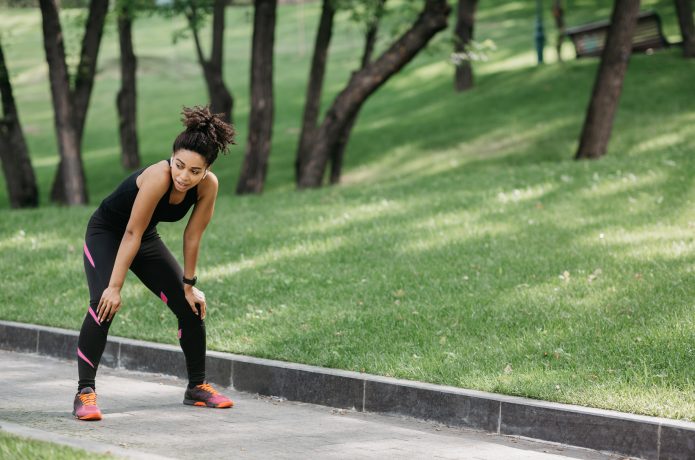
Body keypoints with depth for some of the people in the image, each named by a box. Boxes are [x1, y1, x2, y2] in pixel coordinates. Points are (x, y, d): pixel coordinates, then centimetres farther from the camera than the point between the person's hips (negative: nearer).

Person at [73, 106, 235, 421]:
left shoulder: (208, 186, -23)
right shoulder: (158, 177, -38)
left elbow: (192, 236, -10)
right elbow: (131, 235, -34)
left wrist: (189, 285, -4)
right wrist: (114, 287, -31)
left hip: (147, 239, 6)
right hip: (106, 233, -6)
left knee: (191, 306, 4)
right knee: (104, 305, -27)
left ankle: (197, 386, 21)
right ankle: (85, 392, -24)